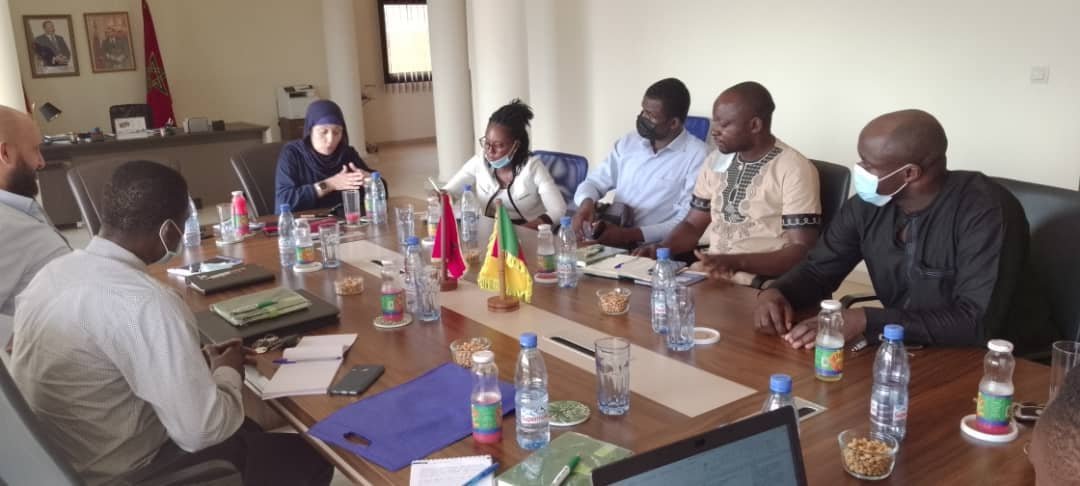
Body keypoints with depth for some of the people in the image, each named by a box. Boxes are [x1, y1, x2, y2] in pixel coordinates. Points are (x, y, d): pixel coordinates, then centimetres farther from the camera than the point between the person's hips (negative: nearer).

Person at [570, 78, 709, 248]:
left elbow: (688, 222, -11)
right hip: (610, 239, 5)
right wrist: (587, 202, -10)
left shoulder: (696, 155, -7)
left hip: (653, 248, -5)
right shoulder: (628, 142, 10)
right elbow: (594, 182, 14)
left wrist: (630, 235, -19)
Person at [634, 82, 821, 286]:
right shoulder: (715, 160, 10)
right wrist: (661, 248, -5)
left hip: (762, 283, -5)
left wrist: (737, 262, -26)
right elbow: (693, 225, 16)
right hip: (710, 272, 6)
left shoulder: (795, 170, -10)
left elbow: (802, 251, -14)